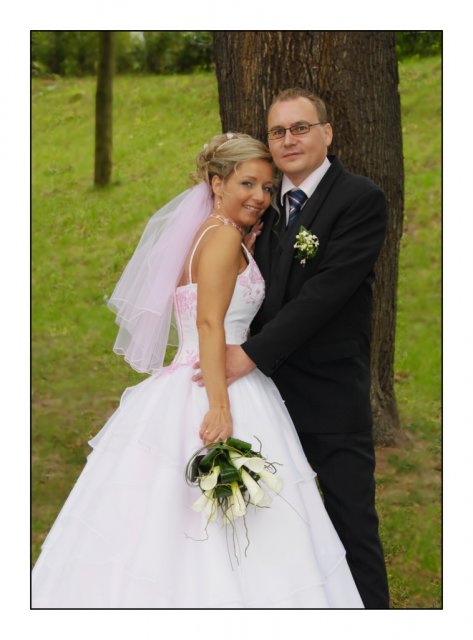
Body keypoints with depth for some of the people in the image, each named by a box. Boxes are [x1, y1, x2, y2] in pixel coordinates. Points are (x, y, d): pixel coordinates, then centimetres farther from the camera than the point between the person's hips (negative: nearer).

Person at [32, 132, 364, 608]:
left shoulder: (205, 235, 19)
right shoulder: (224, 235, -10)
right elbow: (210, 324, -20)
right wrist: (220, 407, -26)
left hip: (184, 390, 10)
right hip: (214, 394, -10)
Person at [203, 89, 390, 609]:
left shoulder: (360, 199, -10)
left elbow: (326, 292, -19)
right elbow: (261, 294, 11)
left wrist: (252, 353, -21)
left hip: (332, 399, -6)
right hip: (271, 390, 6)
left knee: (352, 525, 2)